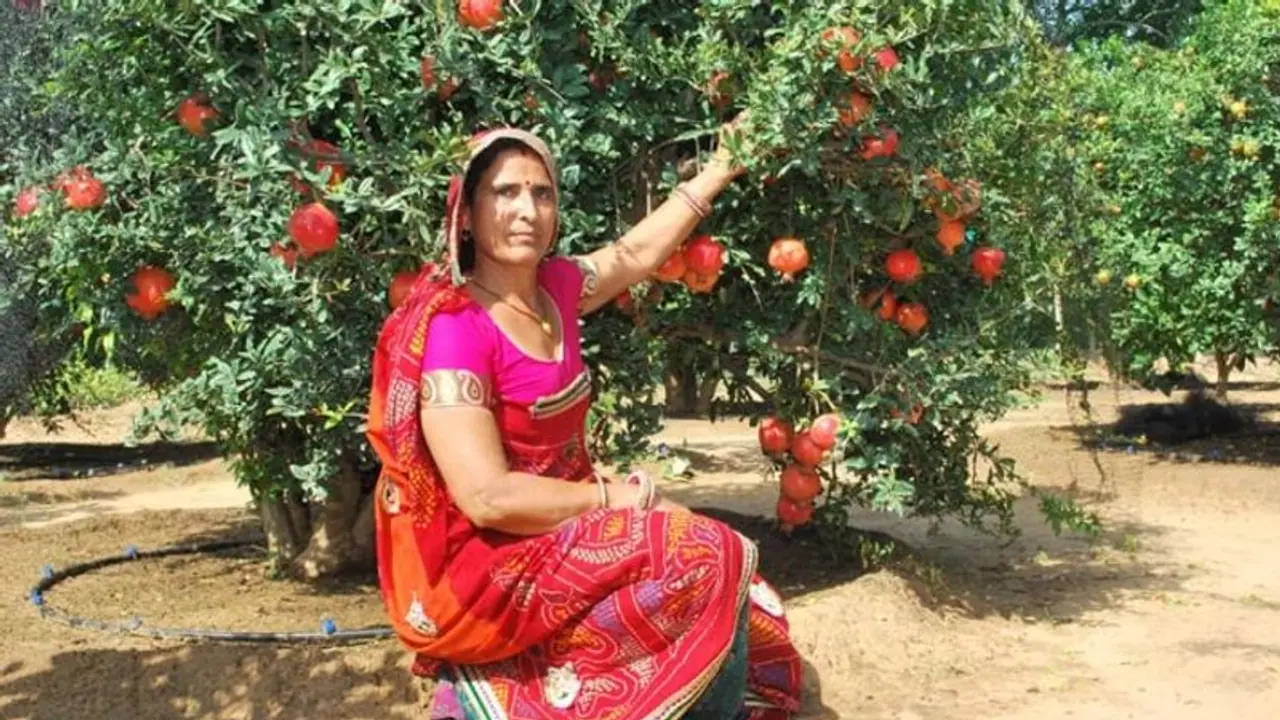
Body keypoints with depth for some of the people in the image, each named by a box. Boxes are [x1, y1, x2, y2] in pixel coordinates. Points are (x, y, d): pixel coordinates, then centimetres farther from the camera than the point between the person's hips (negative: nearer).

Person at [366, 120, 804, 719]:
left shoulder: (554, 287, 2)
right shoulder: (452, 329, -21)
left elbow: (635, 253, 21)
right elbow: (488, 498, -25)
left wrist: (720, 169, 23)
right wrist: (610, 496, -14)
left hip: (559, 531, 8)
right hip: (486, 574, -8)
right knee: (707, 563, -15)